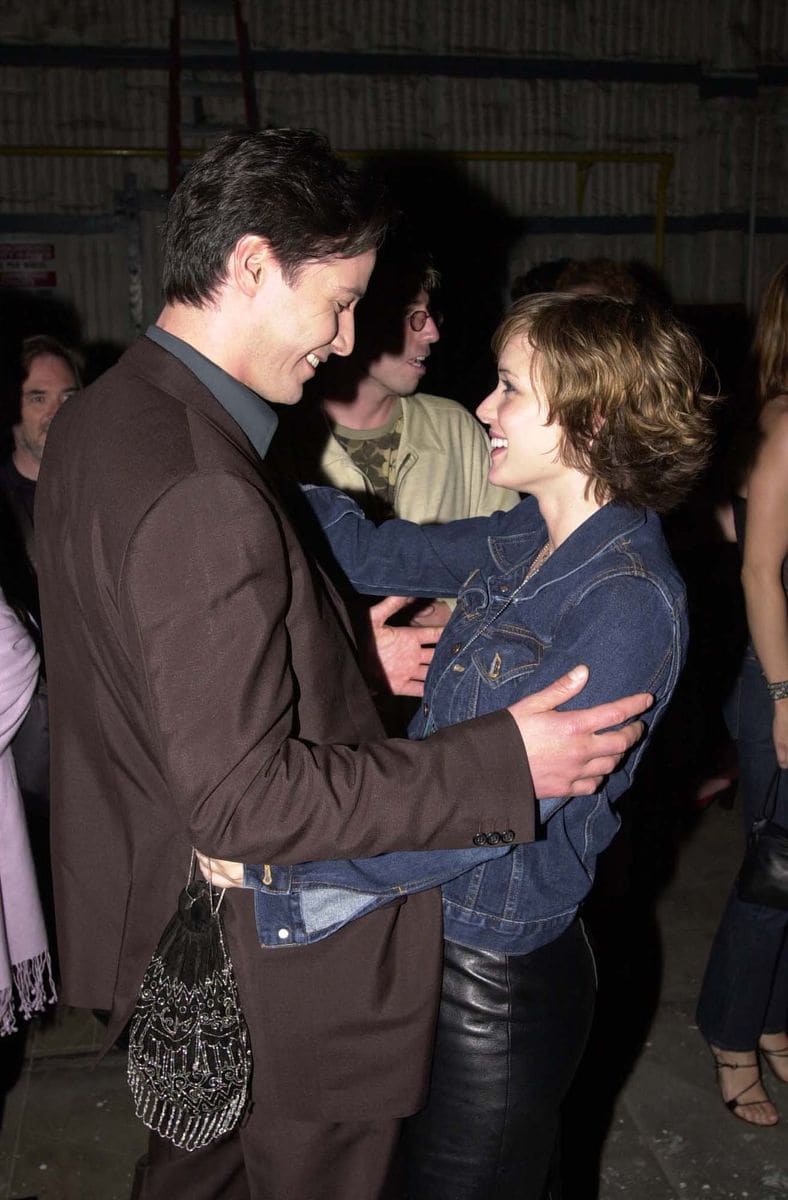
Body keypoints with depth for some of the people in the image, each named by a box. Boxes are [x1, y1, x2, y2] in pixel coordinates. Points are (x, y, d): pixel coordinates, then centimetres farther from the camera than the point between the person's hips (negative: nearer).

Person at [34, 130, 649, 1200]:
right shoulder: (202, 497, -32)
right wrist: (502, 763, -27)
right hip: (278, 968, -9)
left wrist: (344, 654, 7)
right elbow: (241, 799, -30)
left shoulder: (96, 420, 1)